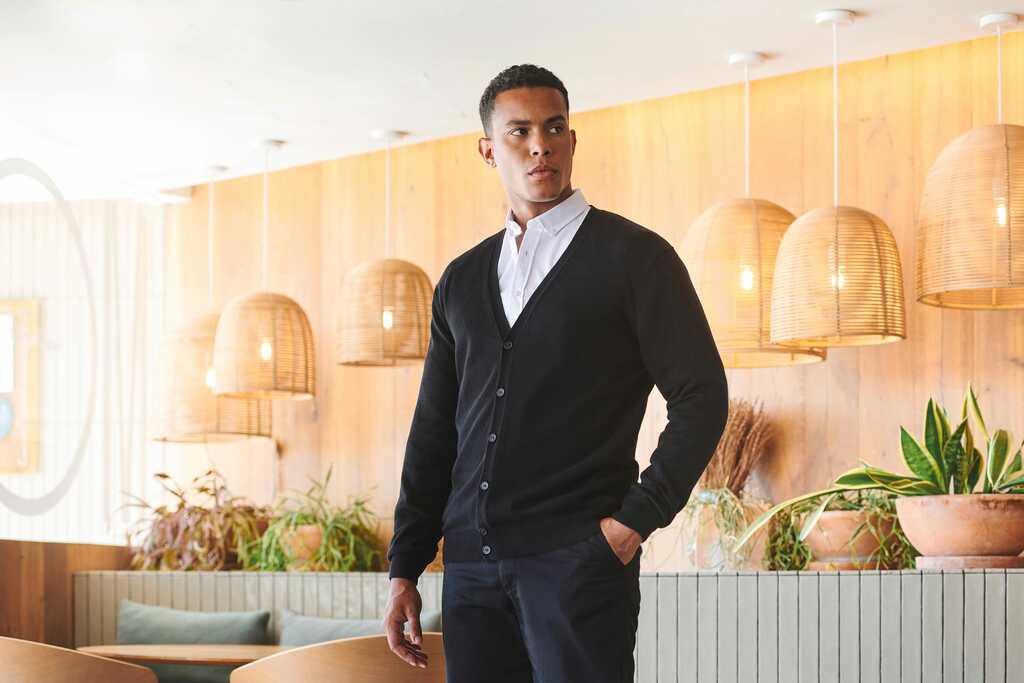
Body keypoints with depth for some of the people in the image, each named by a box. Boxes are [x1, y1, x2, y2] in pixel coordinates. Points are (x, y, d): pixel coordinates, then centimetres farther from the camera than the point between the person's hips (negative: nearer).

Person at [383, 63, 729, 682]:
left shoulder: (633, 255, 0)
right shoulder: (461, 281, 15)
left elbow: (701, 396, -3)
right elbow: (433, 429, 16)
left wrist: (638, 519, -9)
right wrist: (405, 568, 11)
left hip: (578, 559, -5)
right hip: (472, 562, 5)